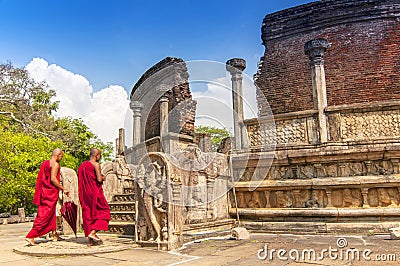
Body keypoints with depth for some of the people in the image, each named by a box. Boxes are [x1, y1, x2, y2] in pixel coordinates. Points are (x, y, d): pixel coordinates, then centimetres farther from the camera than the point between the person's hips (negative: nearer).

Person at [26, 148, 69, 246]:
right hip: (51, 192, -9)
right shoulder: (55, 164, -13)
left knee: (52, 213, 17)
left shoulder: (44, 163, 13)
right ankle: (31, 236, -7)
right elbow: (53, 179, -20)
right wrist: (63, 189, -15)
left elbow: (41, 178, 15)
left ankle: (55, 235, 25)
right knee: (45, 215, -5)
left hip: (44, 191, 9)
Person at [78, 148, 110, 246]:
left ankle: (90, 240, 11)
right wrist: (103, 178, 4)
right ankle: (92, 232, -5)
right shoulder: (96, 164, -11)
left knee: (88, 214, 10)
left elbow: (82, 180, 16)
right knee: (103, 211, 6)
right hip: (95, 192, -7)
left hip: (85, 194, 7)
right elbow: (99, 179, -18)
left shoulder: (82, 165, 12)